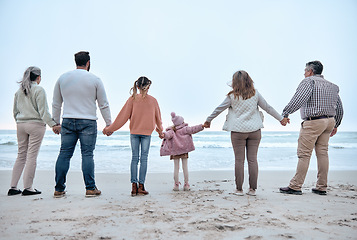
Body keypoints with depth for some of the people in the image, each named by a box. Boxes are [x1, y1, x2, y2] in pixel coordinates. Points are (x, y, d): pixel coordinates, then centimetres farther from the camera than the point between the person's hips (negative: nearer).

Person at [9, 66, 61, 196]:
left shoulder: (19, 91, 12)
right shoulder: (39, 90, -6)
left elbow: (15, 111, 16)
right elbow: (43, 111, -13)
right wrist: (53, 124, -13)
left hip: (21, 125, 6)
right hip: (35, 124, -6)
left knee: (21, 156, 12)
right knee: (32, 156, -3)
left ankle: (13, 187, 13)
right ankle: (28, 188, 0)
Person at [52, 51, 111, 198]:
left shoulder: (62, 78, 9)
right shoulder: (95, 80, 0)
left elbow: (56, 104, 15)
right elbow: (104, 105, 2)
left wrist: (55, 123, 24)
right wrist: (109, 123, 10)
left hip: (68, 122, 3)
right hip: (88, 122, -3)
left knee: (64, 154, 5)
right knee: (87, 154, -1)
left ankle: (59, 189, 9)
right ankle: (90, 188, 2)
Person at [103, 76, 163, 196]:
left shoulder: (132, 99, -2)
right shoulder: (153, 100, 2)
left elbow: (123, 115, -2)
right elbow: (158, 117, 14)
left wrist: (110, 129, 5)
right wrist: (160, 129, 32)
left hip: (134, 132, 1)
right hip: (147, 132, 0)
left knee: (134, 158, 4)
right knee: (144, 158, 1)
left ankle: (134, 186, 2)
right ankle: (141, 186, -1)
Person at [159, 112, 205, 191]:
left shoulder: (172, 131, -2)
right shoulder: (185, 129, -3)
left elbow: (168, 134, -22)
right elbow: (193, 129, -7)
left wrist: (163, 135, -41)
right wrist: (202, 126, -4)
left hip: (175, 151, 1)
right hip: (184, 151, 0)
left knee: (176, 168, 3)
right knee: (185, 167, 4)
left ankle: (176, 185, 4)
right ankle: (186, 185, 7)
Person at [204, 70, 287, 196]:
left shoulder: (232, 96, -3)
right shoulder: (255, 94, 3)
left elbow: (219, 109, 5)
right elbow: (268, 107, 10)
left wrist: (208, 120, 18)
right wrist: (281, 118, 21)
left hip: (238, 131, -2)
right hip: (254, 130, 2)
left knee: (239, 160, 3)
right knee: (252, 159, 6)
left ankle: (239, 189, 8)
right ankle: (252, 189, 10)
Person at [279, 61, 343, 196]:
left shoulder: (309, 81, -4)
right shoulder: (332, 86, 20)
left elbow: (299, 99, -21)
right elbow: (339, 108, 21)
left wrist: (285, 113, -20)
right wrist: (335, 125, 29)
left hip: (313, 121, -8)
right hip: (329, 121, 8)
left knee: (304, 154, -6)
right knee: (322, 153, 10)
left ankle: (295, 186, -4)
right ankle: (322, 187, 13)